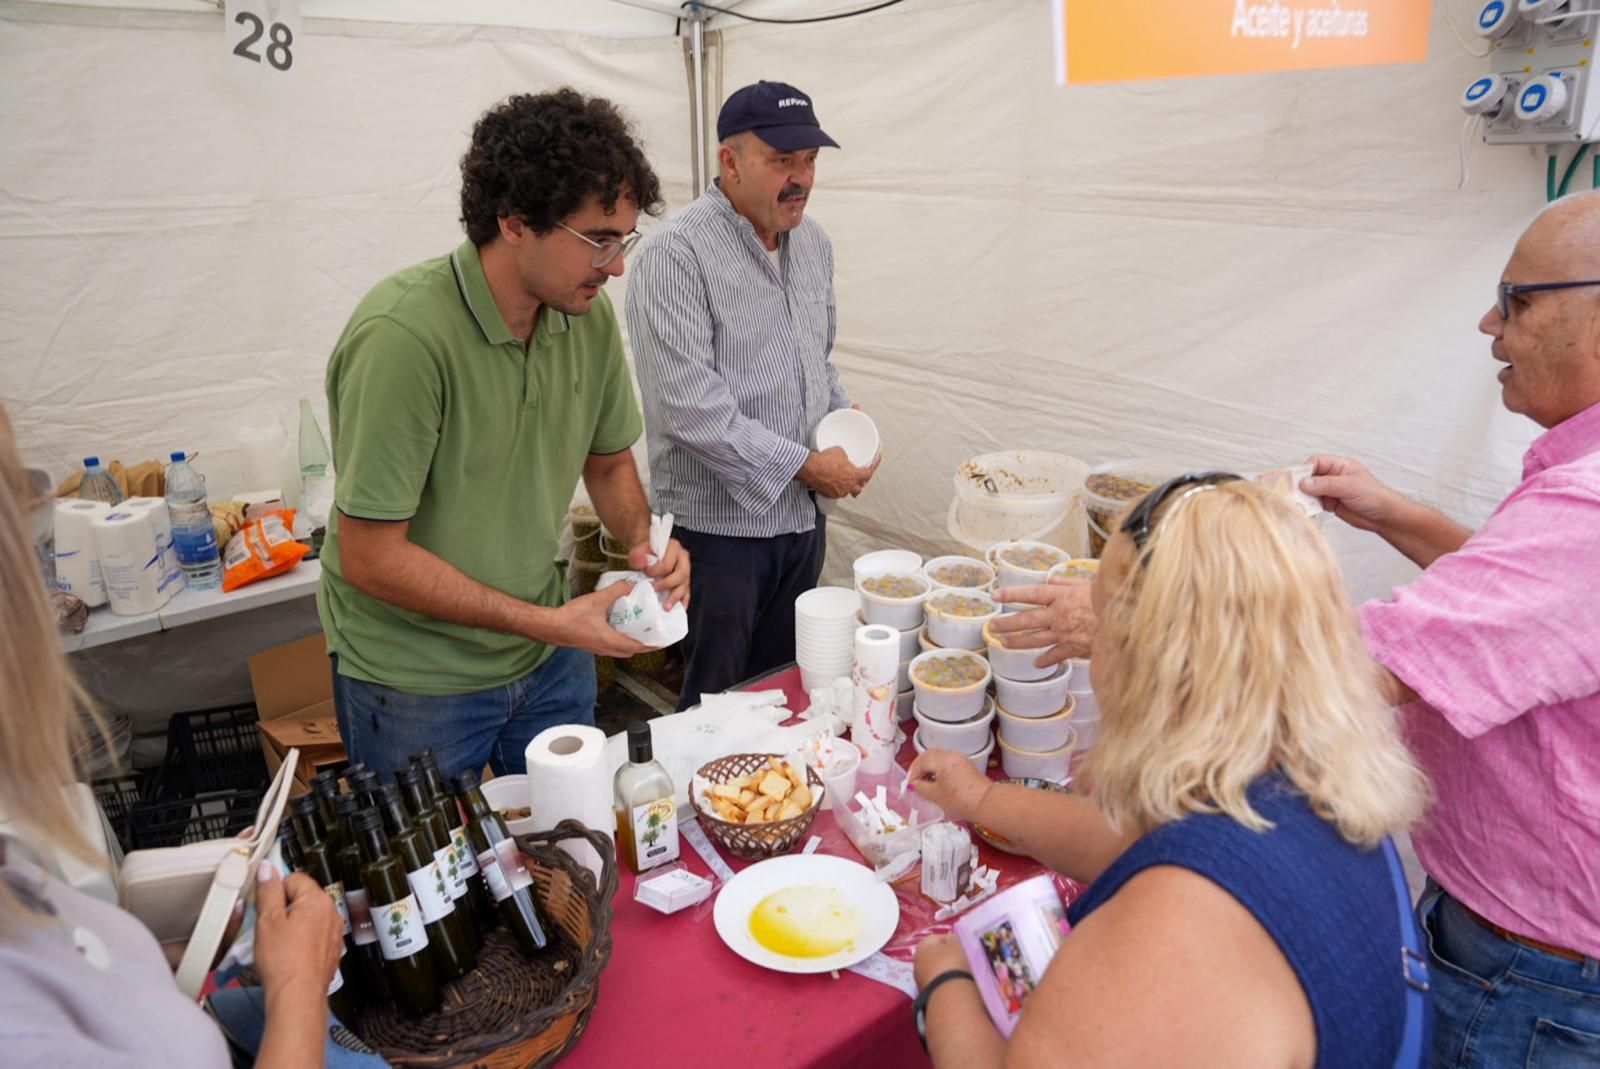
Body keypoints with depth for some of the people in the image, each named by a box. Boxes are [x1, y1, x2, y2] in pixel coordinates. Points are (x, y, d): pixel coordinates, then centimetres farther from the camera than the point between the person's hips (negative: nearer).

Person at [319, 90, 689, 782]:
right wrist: (549, 623, -24)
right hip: (416, 677, -6)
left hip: (549, 658, 6)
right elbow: (370, 556, -24)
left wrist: (643, 541, -12)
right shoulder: (403, 335, -27)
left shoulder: (588, 315, -6)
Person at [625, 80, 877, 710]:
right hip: (719, 523, -7)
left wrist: (844, 416, 2)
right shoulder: (677, 253, -16)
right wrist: (803, 465, -18)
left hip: (802, 516, 7)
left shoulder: (814, 243, 9)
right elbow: (688, 405, -23)